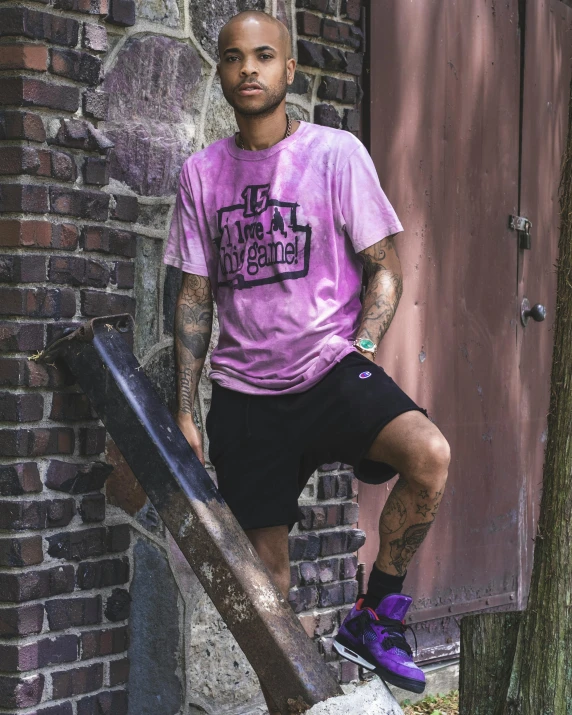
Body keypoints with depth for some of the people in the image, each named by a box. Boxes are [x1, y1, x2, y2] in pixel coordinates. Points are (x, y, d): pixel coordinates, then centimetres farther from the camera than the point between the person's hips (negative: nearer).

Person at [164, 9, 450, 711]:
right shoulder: (201, 172, 7)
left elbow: (384, 267, 1)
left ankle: (375, 615, -11)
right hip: (243, 390, 3)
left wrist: (360, 351, -13)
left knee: (430, 454, -30)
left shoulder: (336, 153, -2)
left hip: (332, 369, -2)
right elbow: (195, 295, 11)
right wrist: (183, 411, 7)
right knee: (265, 561, 4)